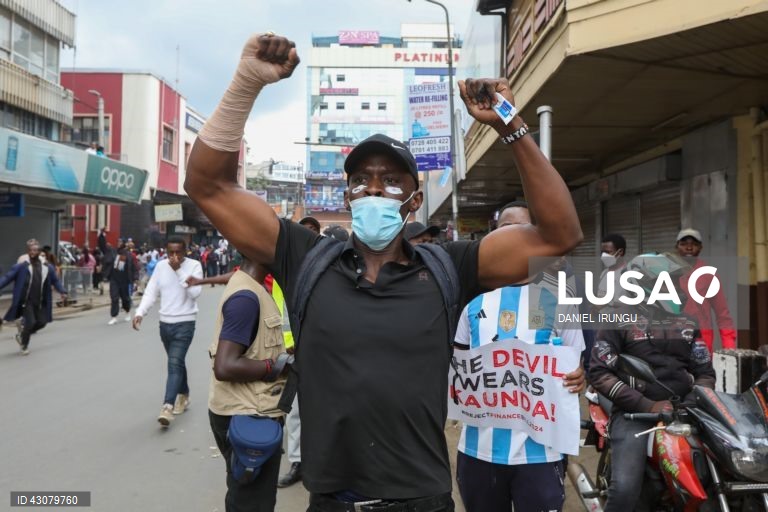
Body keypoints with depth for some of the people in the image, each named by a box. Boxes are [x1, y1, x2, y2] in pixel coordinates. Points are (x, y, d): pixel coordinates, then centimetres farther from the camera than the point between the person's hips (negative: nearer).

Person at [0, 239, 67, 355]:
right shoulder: (21, 266, -9)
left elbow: (55, 280, 12)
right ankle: (24, 345, 17)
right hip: (26, 301, -4)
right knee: (30, 322, -10)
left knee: (42, 322, 5)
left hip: (40, 302, 4)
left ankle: (22, 335, 33)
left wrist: (62, 291, 4)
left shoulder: (47, 267, 1)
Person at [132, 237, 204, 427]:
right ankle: (183, 395, 36)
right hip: (165, 323, 5)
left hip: (184, 323, -5)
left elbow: (195, 292, -19)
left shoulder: (194, 265, -8)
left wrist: (179, 270, -22)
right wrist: (140, 312, -13)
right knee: (176, 362, 18)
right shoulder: (161, 266, 3)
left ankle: (167, 407, -18)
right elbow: (151, 292, 2)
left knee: (174, 363, -14)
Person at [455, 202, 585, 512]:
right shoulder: (475, 296, 3)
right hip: (478, 446, 2)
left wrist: (578, 380, -18)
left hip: (539, 449, -2)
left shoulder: (558, 299, 0)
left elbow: (574, 367, 3)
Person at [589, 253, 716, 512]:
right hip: (634, 414, -5)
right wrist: (647, 406, -14)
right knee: (625, 490, -23)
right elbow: (599, 373, -7)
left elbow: (705, 372, 19)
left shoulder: (686, 323, 18)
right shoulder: (619, 320, 1)